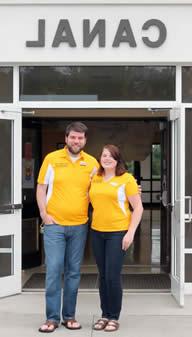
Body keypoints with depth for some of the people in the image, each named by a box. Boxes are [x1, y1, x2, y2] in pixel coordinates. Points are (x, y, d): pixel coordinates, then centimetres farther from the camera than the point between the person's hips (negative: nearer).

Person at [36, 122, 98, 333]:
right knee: (53, 270, -4)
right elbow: (41, 187, 4)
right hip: (54, 224, -2)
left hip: (79, 226, 2)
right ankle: (52, 317, 6)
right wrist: (44, 214, -4)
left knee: (73, 272, 8)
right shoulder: (52, 159, 0)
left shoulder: (92, 163, 5)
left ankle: (69, 316, 19)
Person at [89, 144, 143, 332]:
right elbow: (88, 199, 21)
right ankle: (105, 315, 22)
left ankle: (114, 317, 10)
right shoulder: (95, 178, 8)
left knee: (112, 276, -6)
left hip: (118, 232, -5)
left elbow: (138, 208, -6)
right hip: (97, 232, 5)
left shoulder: (126, 179, -6)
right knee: (102, 276, 10)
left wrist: (131, 233, -12)